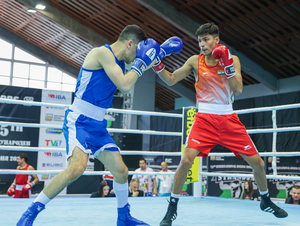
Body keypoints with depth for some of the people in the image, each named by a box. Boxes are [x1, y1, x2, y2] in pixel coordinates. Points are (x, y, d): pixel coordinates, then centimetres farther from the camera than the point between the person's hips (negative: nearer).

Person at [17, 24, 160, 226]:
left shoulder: (120, 61, 12)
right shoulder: (103, 52, -14)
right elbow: (125, 86, -20)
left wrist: (158, 53, 17)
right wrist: (141, 62, -7)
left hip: (98, 125, 9)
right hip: (79, 121, -9)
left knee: (121, 171, 6)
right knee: (78, 166, -29)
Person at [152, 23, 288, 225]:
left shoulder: (232, 59, 0)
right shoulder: (196, 61, 0)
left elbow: (238, 90, -11)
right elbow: (171, 80, 3)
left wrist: (227, 65, -22)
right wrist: (158, 64, -14)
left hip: (228, 119, 2)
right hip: (205, 119, -1)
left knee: (257, 162, 4)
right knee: (186, 161, -21)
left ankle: (266, 201, 31)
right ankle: (172, 209, -3)